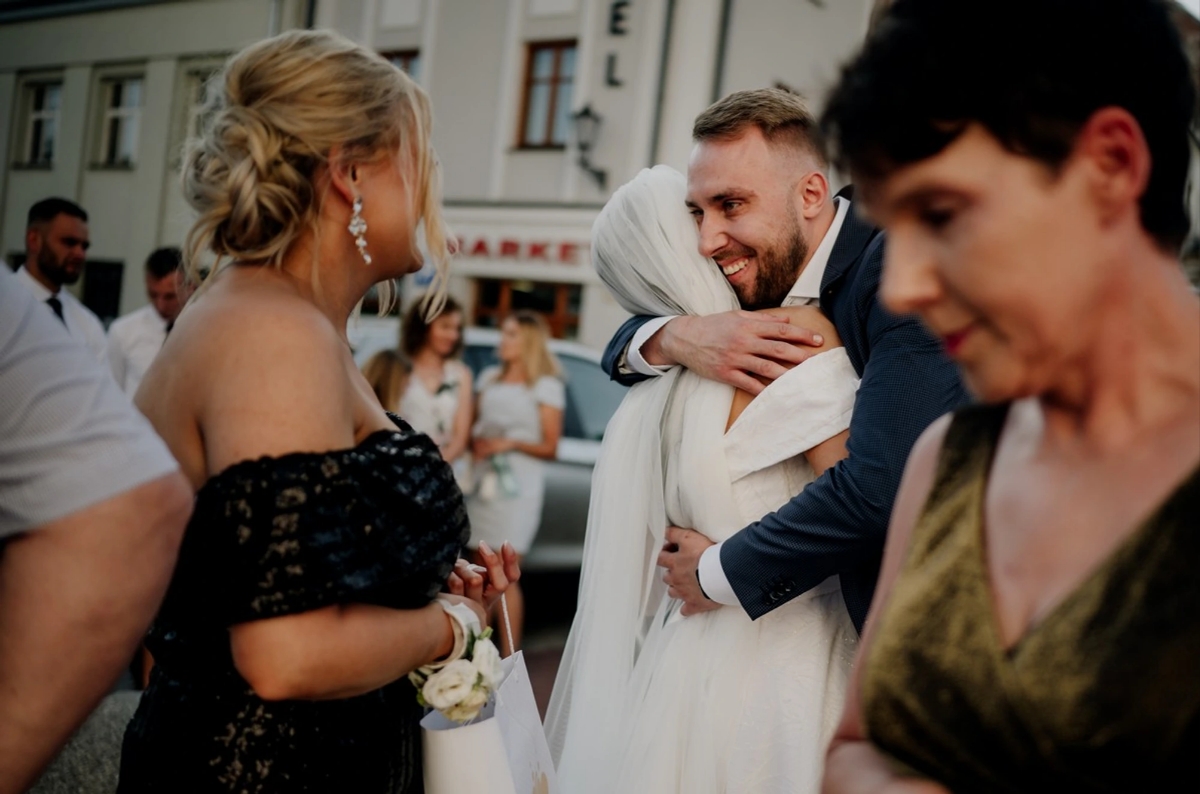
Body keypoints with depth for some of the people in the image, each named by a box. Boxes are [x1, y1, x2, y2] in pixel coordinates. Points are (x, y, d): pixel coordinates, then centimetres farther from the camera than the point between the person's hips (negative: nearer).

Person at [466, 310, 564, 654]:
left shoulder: (546, 386, 2)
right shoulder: (489, 378, 18)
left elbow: (550, 446, 1)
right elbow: (473, 425, 20)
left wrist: (510, 444, -12)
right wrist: (476, 443, -1)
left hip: (517, 486, -5)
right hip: (483, 481, 5)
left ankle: (509, 656, -6)